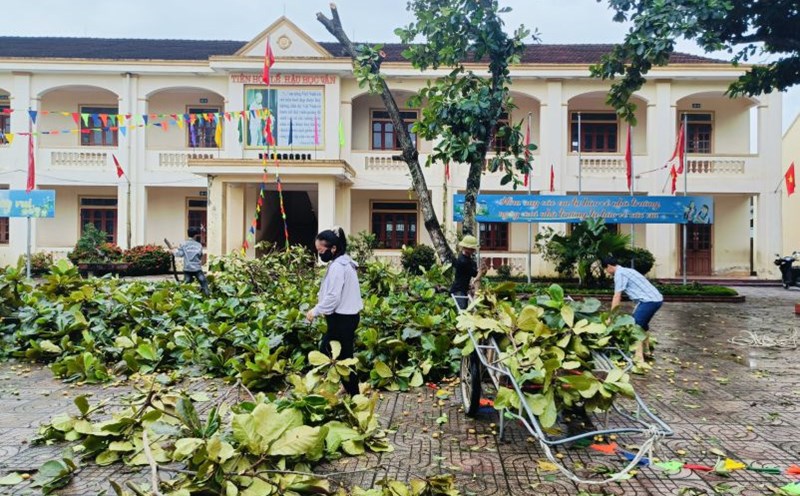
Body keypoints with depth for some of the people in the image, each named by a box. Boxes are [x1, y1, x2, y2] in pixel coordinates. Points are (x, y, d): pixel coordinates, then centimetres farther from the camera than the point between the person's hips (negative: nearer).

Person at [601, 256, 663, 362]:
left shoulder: (619, 274, -8)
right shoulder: (626, 271, 20)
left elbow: (617, 297, -11)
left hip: (649, 301, -10)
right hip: (656, 299, 10)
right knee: (642, 325, 25)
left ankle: (638, 358, -10)